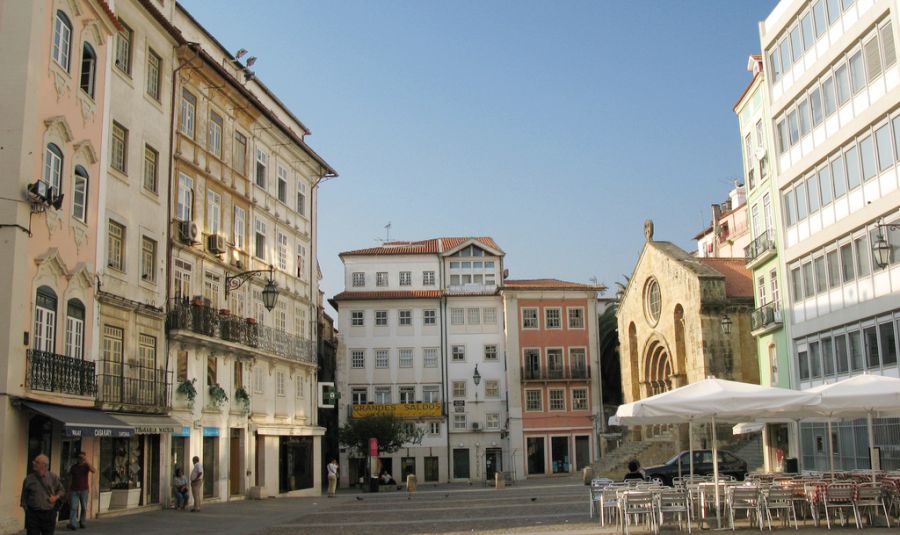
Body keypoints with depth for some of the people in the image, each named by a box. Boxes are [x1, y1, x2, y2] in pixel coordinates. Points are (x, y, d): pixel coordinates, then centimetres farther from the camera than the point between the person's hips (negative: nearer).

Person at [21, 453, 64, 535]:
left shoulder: (53, 477, 1)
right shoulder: (29, 478, 1)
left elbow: (61, 490, 12)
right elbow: (24, 496, 9)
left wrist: (56, 497, -7)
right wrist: (26, 509, 3)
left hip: (49, 513, 1)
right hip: (33, 514, 0)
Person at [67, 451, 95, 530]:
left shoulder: (86, 466, 2)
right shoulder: (73, 467, 6)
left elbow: (94, 471, -19)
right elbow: (70, 480, 9)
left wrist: (87, 462, -21)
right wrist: (69, 491, 6)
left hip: (84, 490, 0)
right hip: (74, 490, 0)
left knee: (84, 508, 4)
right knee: (73, 507, -10)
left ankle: (82, 523, 15)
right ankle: (72, 524, -16)